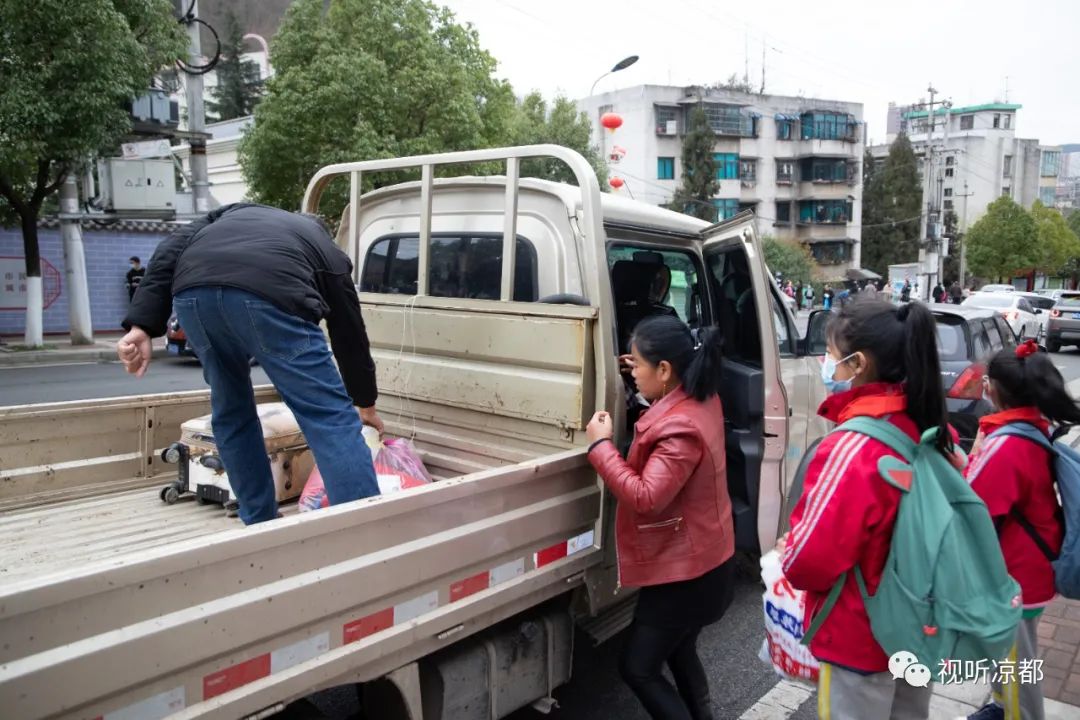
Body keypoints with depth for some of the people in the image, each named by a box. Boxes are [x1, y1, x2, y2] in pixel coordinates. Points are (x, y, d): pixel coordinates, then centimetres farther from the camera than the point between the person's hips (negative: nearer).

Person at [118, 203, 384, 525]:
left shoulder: (237, 212, 42)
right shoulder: (328, 252, 35)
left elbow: (173, 248, 22)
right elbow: (350, 335, 38)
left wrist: (142, 326, 12)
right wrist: (367, 404, 51)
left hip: (192, 292, 4)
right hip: (267, 293, -4)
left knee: (231, 413, 23)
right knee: (330, 417, 1)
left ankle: (261, 526, 30)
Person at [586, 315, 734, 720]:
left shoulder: (680, 429, -30)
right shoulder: (703, 400, 0)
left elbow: (645, 497, -32)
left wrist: (601, 445, -25)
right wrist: (648, 383, 9)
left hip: (685, 571, -10)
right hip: (701, 560, 10)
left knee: (638, 668, 3)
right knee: (679, 650, 27)